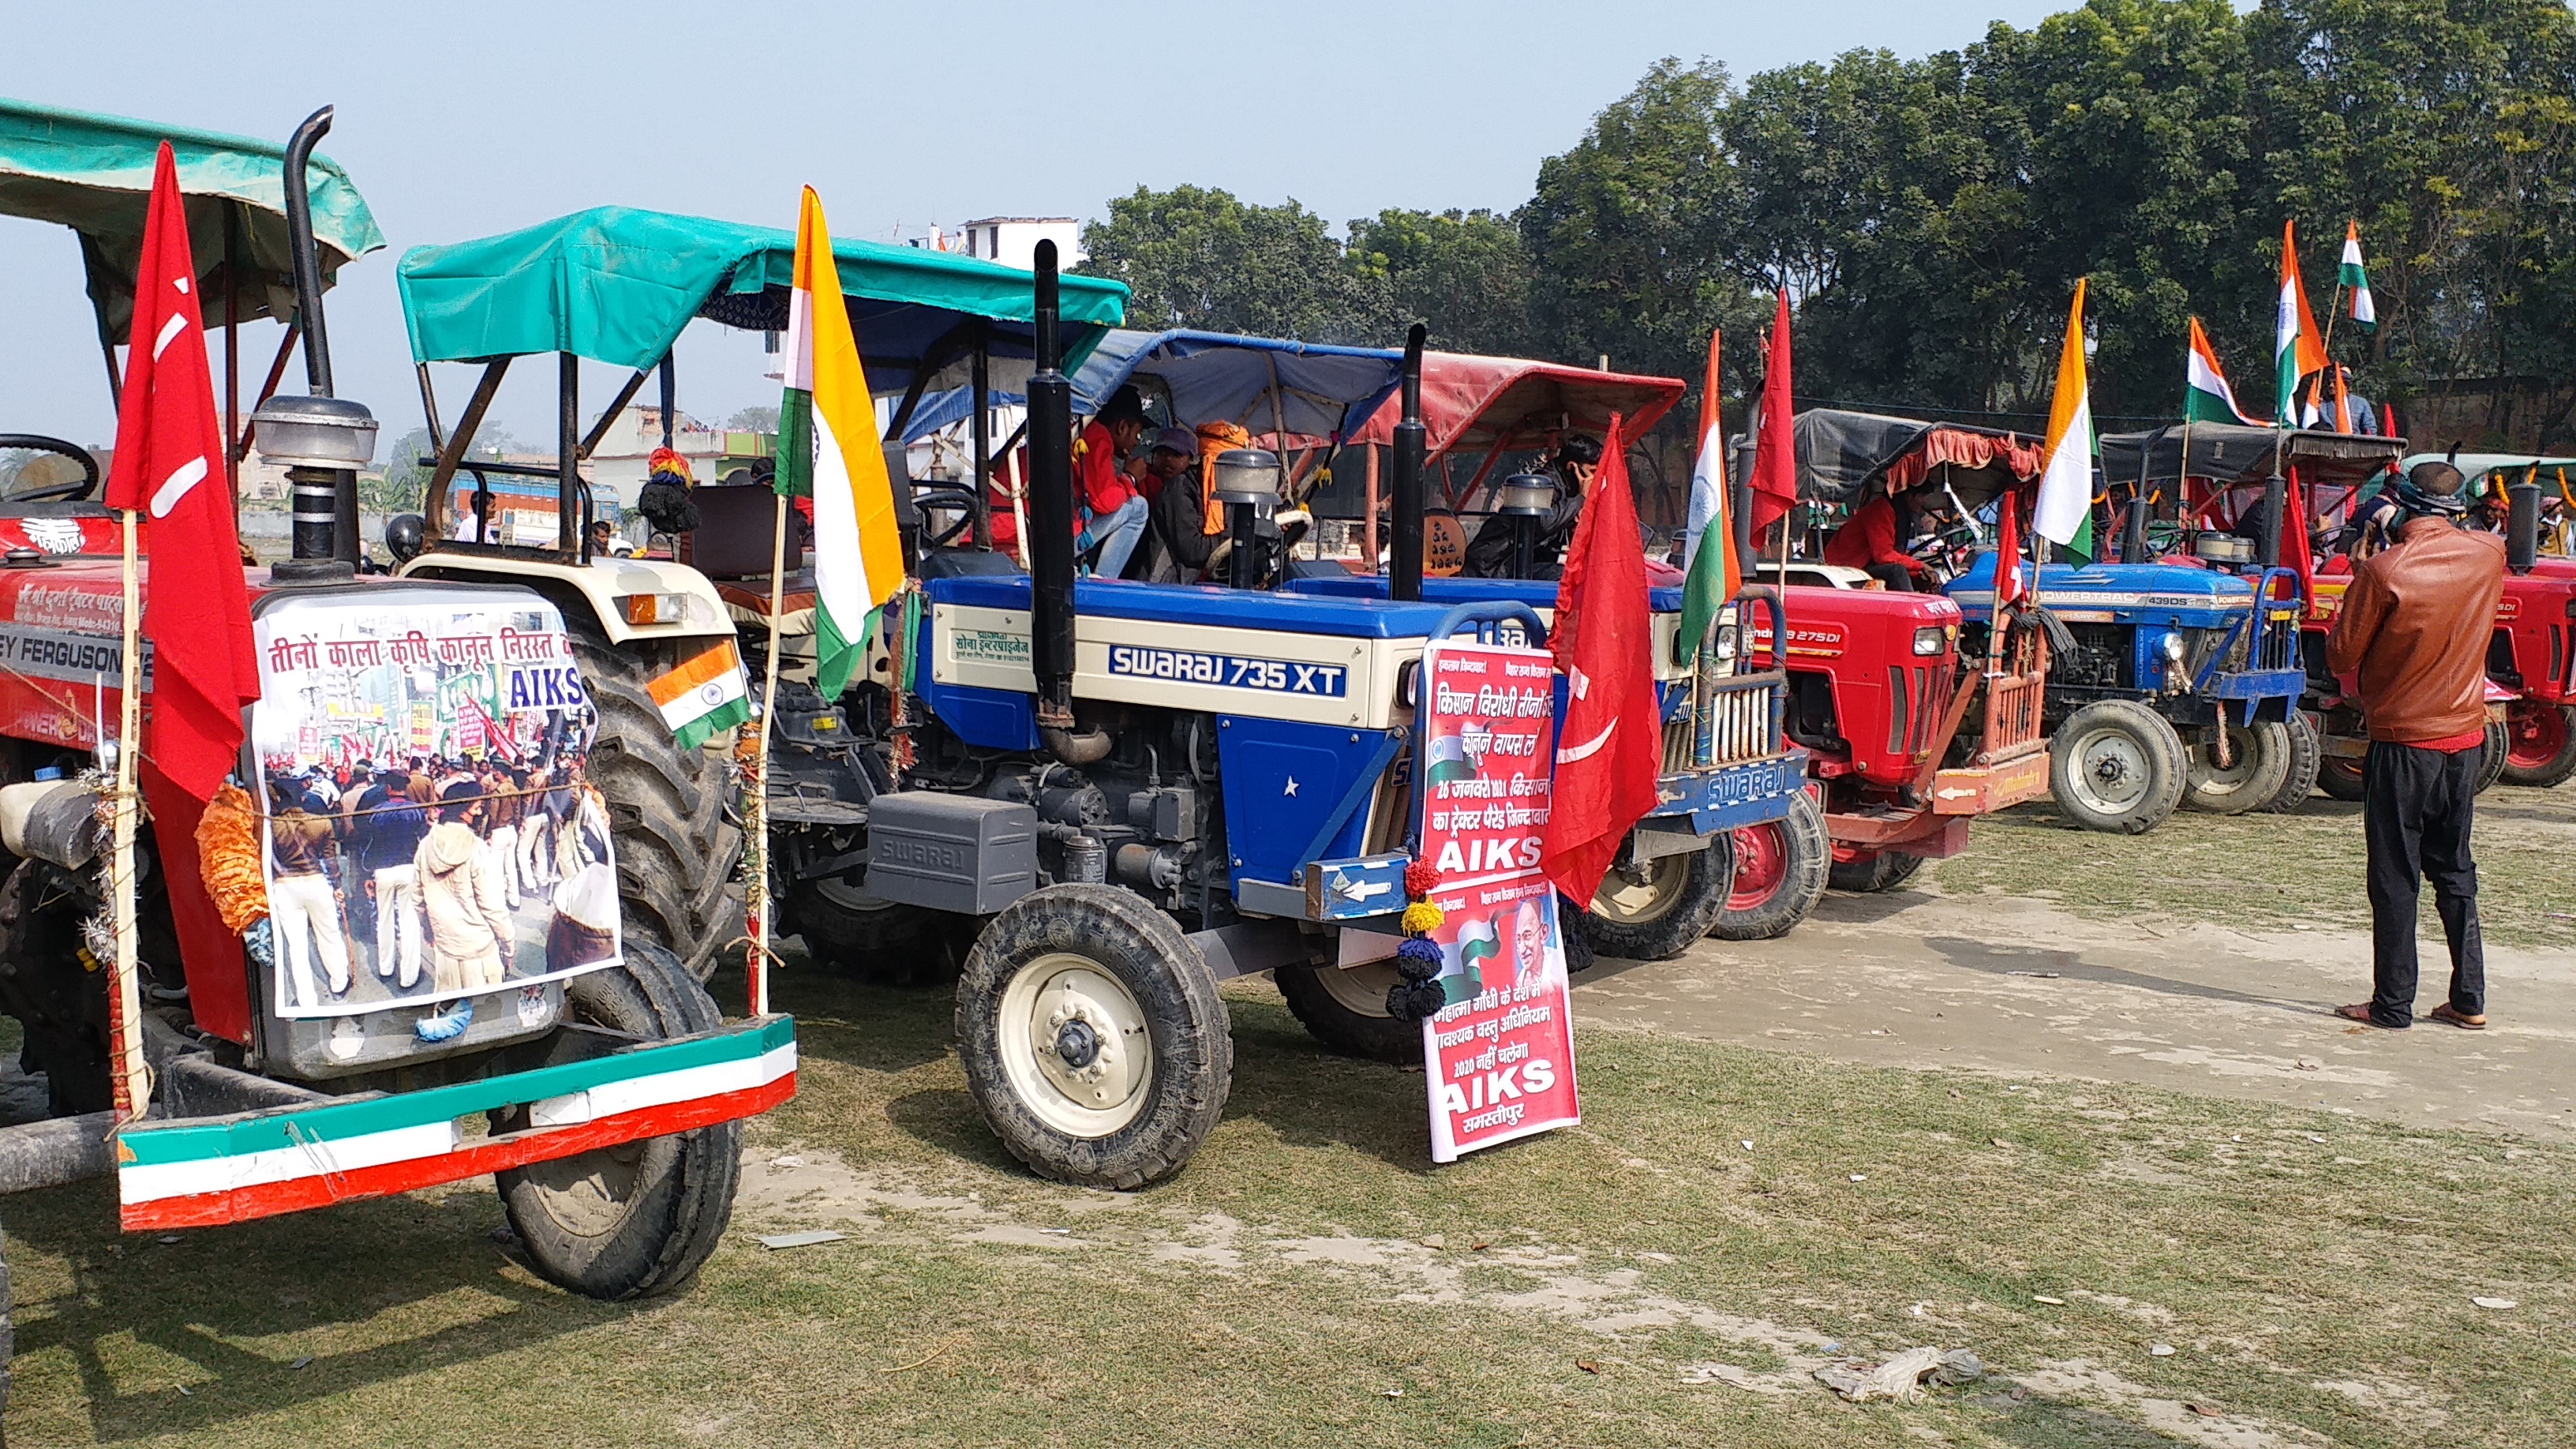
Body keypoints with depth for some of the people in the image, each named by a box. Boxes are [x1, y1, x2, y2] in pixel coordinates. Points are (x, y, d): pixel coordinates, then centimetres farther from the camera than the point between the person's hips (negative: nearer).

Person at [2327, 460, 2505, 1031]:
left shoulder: (2384, 571, -17)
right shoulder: (2488, 556, -1)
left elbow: (2341, 656, -10)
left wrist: (2363, 575, 5)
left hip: (2402, 741, -5)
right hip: (2465, 738, 5)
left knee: (2395, 878, 2)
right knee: (2454, 871, 15)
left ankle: (2392, 1004, 6)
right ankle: (2469, 1000, 18)